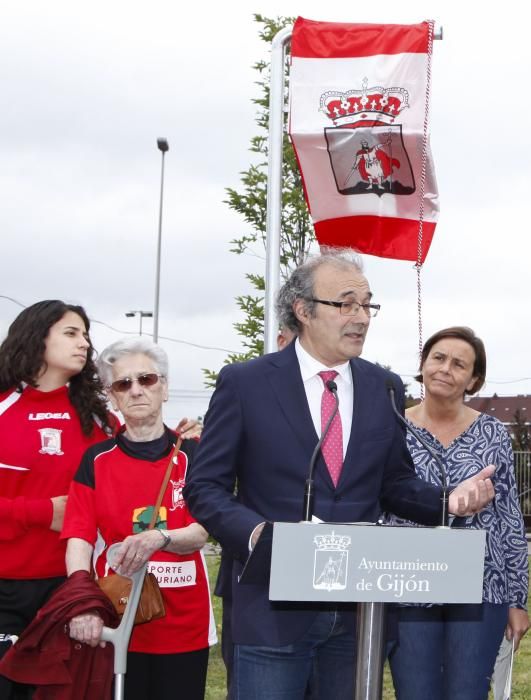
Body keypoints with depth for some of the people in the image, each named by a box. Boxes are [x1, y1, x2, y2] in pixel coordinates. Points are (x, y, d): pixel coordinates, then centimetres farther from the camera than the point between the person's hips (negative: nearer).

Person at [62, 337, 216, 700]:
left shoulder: (192, 455, 3)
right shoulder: (97, 460, 3)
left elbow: (200, 533, -5)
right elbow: (79, 537, -7)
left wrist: (160, 538, -28)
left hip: (184, 622, 0)